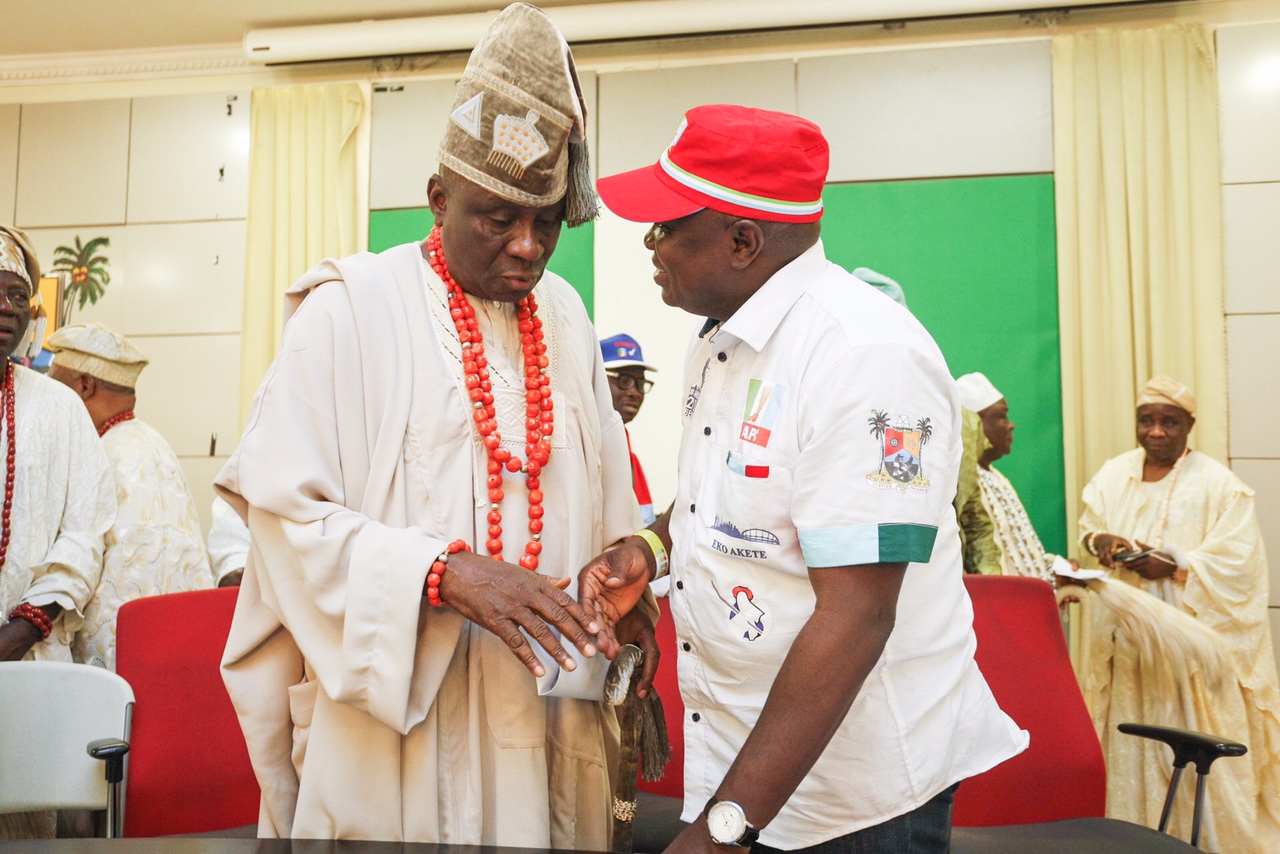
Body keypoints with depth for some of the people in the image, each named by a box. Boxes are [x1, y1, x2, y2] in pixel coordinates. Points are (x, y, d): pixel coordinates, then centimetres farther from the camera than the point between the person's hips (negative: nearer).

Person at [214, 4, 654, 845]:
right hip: (395, 713, -4)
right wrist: (445, 572, -23)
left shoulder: (565, 315, 8)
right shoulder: (351, 310, -8)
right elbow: (287, 511, -13)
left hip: (545, 702, 5)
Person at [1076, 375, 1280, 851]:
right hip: (1129, 634, 4)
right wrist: (1102, 540, -11)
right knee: (1132, 737, 7)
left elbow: (1235, 561, -11)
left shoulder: (1218, 484, -7)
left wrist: (1171, 567, -22)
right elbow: (1089, 524, 11)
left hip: (1192, 638, -4)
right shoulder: (1115, 473, 7)